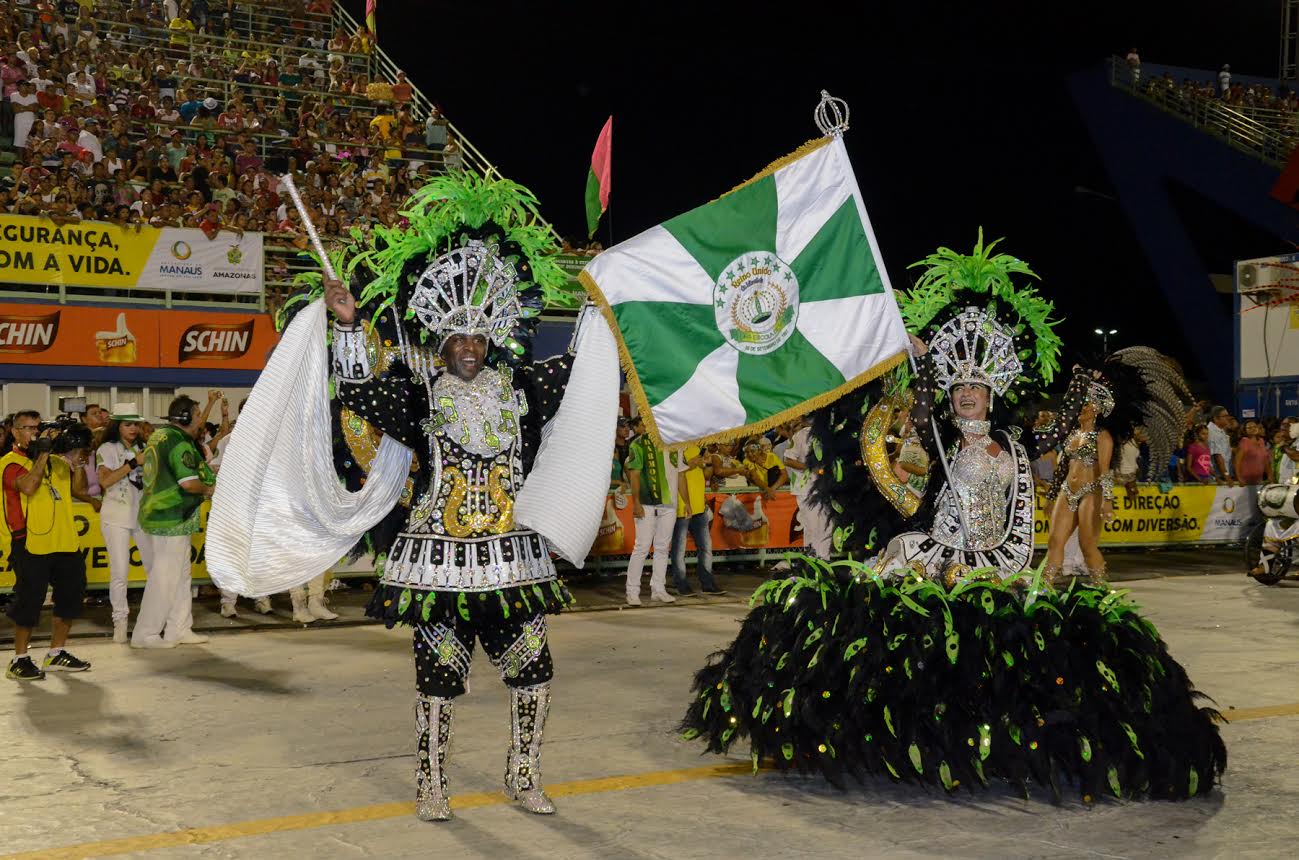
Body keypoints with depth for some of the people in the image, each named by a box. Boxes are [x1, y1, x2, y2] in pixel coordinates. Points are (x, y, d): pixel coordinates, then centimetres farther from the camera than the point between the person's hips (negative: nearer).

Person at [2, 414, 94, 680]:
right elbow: (28, 486, -21)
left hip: (65, 542, 7)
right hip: (32, 544, -7)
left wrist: (77, 452, 1)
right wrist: (44, 453, -16)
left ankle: (56, 654, 26)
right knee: (29, 601, -1)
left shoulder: (56, 460, 15)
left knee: (70, 596, 12)